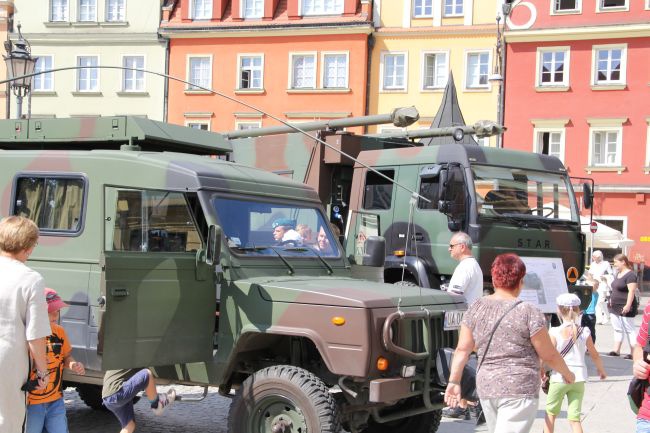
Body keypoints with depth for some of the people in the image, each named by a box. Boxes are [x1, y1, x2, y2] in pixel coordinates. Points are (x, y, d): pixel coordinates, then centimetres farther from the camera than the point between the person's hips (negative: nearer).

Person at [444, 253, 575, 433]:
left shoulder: (476, 308, 3)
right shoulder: (529, 312, -11)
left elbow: (462, 349, 3)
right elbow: (549, 356, -4)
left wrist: (454, 381, 8)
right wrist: (567, 374, 12)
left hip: (486, 388, 6)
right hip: (519, 390, -6)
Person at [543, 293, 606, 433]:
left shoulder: (554, 332, -10)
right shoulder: (584, 332, -1)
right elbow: (595, 356, 8)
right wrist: (601, 370, 26)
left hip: (559, 378, -2)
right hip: (579, 379, 2)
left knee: (551, 413, 17)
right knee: (574, 418, 5)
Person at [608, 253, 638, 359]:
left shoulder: (630, 275, -16)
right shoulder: (618, 274, 13)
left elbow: (631, 291, -22)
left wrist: (628, 305, -27)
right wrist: (612, 299, 19)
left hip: (625, 308, -9)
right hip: (615, 307, 9)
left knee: (629, 330, -3)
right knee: (617, 329, 12)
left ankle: (633, 353, 1)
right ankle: (616, 350, 17)